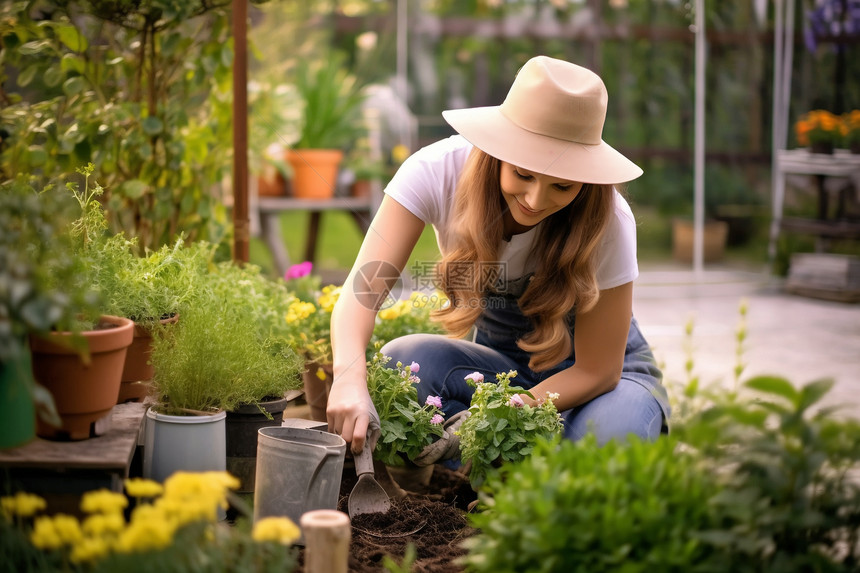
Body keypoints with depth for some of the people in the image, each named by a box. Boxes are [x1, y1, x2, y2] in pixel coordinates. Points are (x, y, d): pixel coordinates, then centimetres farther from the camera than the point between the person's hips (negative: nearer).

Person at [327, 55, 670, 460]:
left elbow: (597, 370, -20)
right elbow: (365, 285, -32)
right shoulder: (437, 170, -24)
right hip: (499, 362, 2)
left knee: (609, 434, -36)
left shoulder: (607, 221, -27)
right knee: (400, 359, -29)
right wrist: (350, 379, -54)